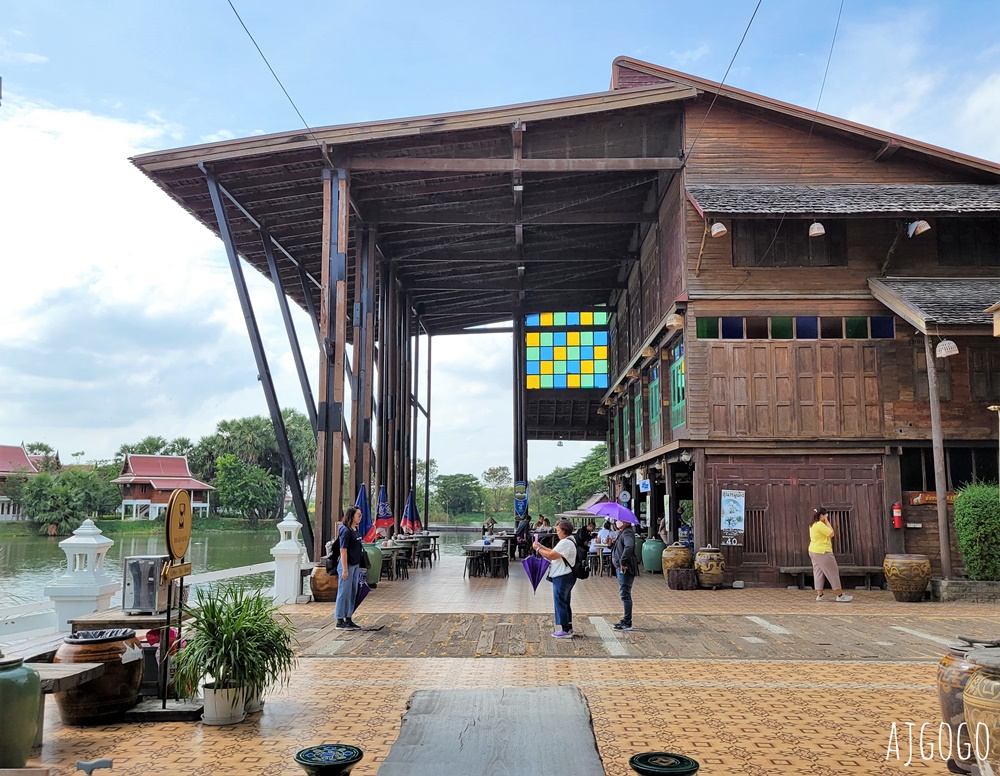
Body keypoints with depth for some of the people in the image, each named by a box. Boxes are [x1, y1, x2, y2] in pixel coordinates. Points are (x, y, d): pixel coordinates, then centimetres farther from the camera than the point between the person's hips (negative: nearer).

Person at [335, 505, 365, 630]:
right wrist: (345, 569, -20)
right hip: (347, 565, -9)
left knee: (352, 592, 14)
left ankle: (348, 619, 24)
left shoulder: (355, 530, 11)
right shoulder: (346, 531, -16)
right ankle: (340, 622, 6)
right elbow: (343, 550, -19)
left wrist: (357, 565, 17)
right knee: (344, 593, -2)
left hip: (355, 565, 9)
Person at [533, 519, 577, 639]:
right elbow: (553, 552, 16)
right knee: (565, 603, 17)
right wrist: (541, 546, 10)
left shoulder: (565, 543, -19)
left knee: (560, 602, -4)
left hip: (562, 577, -11)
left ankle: (565, 630, 0)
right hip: (564, 576, 11)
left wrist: (538, 549, -9)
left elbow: (551, 555, -21)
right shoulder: (568, 541, 16)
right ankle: (568, 628, 24)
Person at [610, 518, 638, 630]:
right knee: (624, 595, 17)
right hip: (621, 568, 11)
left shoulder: (627, 533, -16)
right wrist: (612, 544, 10)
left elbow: (629, 546, -36)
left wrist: (622, 561, -31)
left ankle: (627, 623, -4)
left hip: (625, 569, -11)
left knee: (625, 595, -7)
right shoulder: (622, 533, 16)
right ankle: (625, 620, 27)